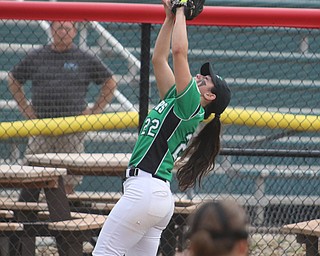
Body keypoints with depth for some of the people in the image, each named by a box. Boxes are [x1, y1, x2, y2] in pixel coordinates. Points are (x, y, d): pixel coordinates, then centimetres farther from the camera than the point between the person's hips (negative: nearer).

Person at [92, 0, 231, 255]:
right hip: (158, 194, 10)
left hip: (146, 190, -10)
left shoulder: (190, 105, -4)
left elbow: (179, 50, -11)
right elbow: (159, 59, 27)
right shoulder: (175, 101, 20)